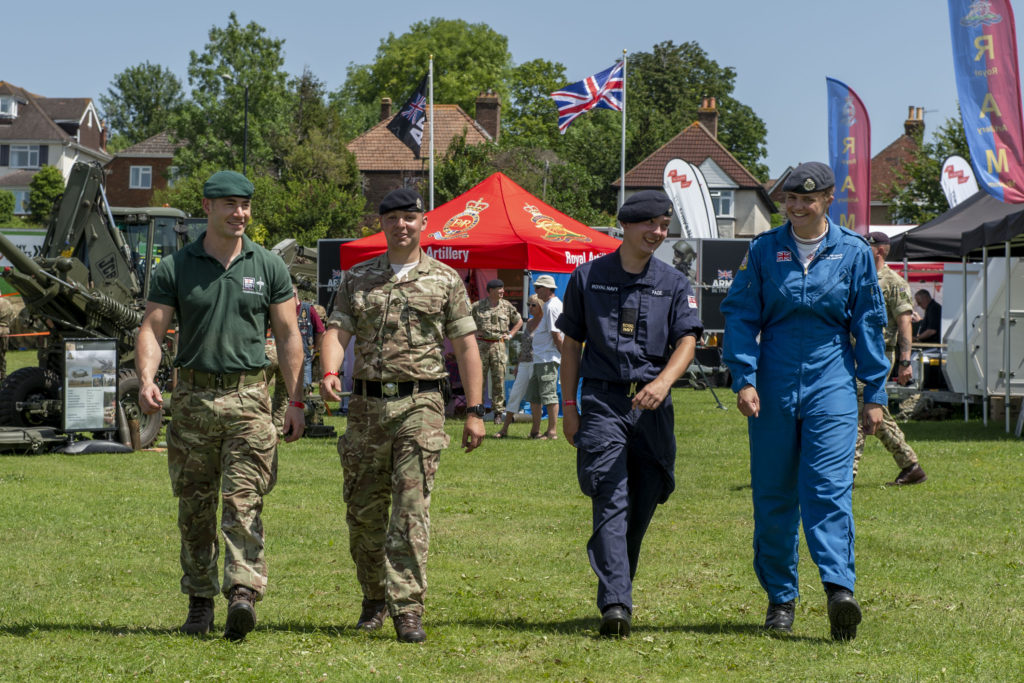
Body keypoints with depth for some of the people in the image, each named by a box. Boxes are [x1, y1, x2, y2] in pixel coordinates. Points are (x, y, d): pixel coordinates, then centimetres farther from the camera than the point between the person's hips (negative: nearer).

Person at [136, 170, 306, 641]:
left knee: (243, 502, -12)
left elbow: (288, 336, 8)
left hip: (248, 396, -1)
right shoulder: (175, 268, 5)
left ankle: (244, 594, -21)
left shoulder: (268, 267, 6)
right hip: (193, 396, 1)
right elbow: (152, 328, 1)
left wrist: (295, 401, 3)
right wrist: (147, 379, -18)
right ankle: (200, 601, 15)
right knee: (194, 506, 6)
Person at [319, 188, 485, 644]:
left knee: (411, 507, -12)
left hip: (420, 405, -3)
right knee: (363, 511, 7)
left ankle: (408, 609, -12)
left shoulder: (445, 280, 6)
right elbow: (337, 330, 3)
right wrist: (329, 373, -18)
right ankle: (375, 598, 25)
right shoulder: (357, 279, 12)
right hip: (367, 405, 3)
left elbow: (466, 347, 6)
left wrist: (475, 411, 0)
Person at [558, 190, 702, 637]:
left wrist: (663, 381, -22)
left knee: (642, 504, 6)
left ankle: (617, 590, 23)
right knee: (611, 503, -13)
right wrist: (569, 407, 6)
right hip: (603, 402, -2)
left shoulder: (674, 284, 9)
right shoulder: (587, 278, 8)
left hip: (653, 407, 2)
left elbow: (687, 341, -3)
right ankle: (615, 605, -21)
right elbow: (572, 344, 12)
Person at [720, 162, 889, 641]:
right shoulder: (764, 250, 6)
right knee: (773, 496, 4)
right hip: (774, 385, 2)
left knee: (829, 488, -15)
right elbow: (740, 316, 6)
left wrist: (874, 393, 8)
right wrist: (744, 379, -6)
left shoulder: (853, 252, 5)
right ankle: (780, 598, 14)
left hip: (831, 384, -1)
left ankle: (839, 588, -25)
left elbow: (868, 324, 10)